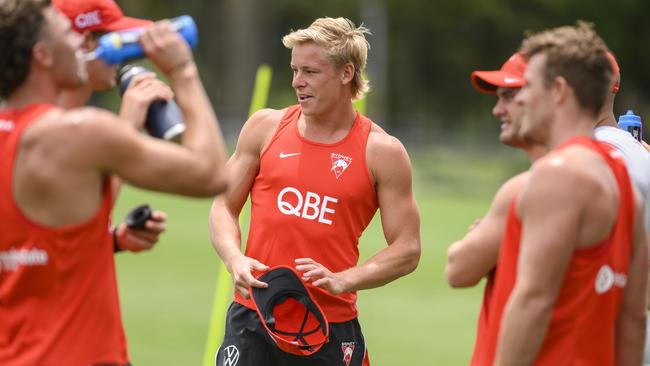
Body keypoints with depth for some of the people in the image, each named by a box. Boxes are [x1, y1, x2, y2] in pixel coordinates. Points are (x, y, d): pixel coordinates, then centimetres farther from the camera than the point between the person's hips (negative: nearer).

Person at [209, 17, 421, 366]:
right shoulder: (265, 127, 5)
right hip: (252, 316, 1)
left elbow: (406, 249, -1)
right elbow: (224, 206, 10)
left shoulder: (382, 152, -1)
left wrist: (342, 280, -16)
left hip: (331, 327, -1)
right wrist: (235, 259, -11)